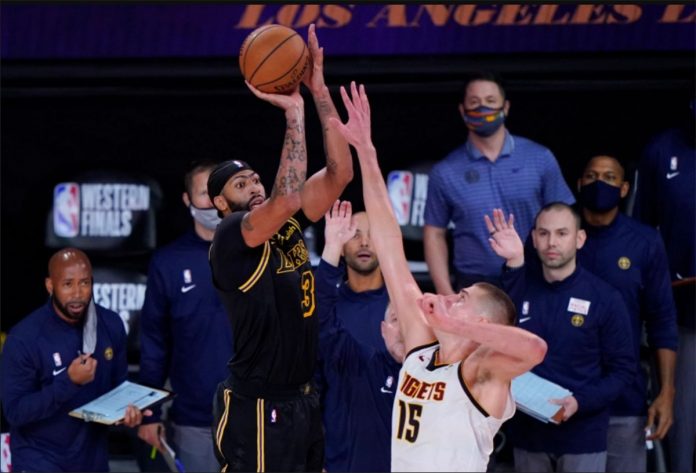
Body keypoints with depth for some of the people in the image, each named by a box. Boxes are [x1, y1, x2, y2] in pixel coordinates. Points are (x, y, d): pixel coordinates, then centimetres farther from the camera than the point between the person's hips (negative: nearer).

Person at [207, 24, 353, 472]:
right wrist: (293, 111, -22)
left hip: (304, 399, 8)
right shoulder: (230, 238, -13)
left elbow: (340, 173, 1)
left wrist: (319, 89, -7)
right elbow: (287, 197, -29)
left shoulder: (289, 226, 9)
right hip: (258, 409, -8)